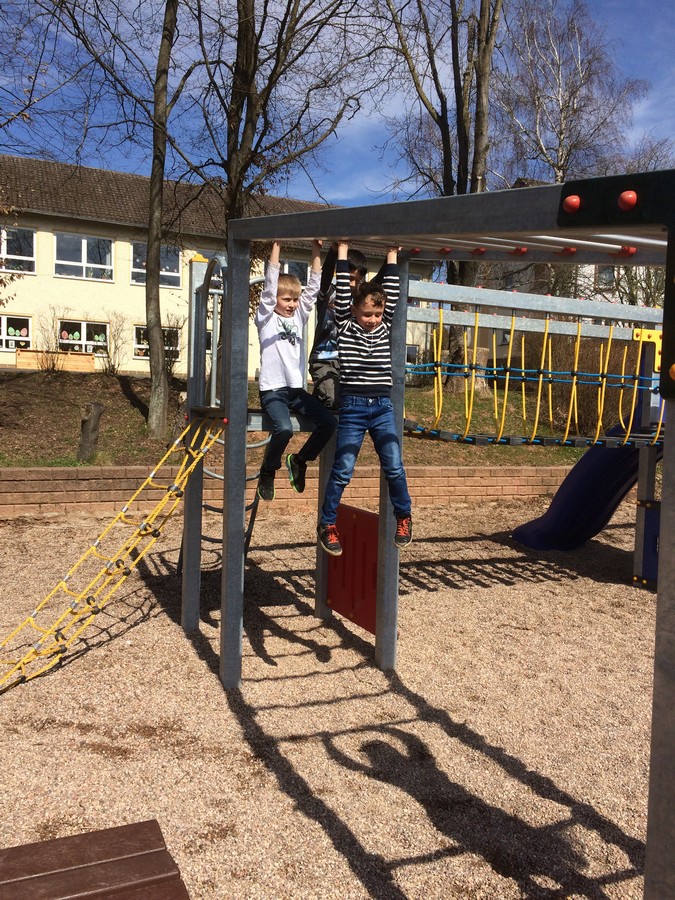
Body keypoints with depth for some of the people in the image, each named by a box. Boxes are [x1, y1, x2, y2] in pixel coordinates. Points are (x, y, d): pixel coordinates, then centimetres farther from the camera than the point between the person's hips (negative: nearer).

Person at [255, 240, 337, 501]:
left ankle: (299, 460, 13)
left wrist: (316, 251, 4)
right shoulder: (266, 317, 2)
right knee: (284, 428, -28)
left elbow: (312, 287, 9)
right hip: (272, 389, -6)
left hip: (297, 389, 6)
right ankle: (267, 472, -1)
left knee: (329, 421, -10)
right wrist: (277, 246, -12)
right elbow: (270, 285, -9)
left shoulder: (299, 316, 16)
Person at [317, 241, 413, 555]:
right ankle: (327, 523, 12)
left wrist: (392, 255, 14)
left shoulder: (385, 327, 9)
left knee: (394, 467, 1)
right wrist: (343, 251, 1)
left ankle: (404, 516, 21)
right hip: (352, 406, -3)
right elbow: (342, 290, -3)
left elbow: (392, 291, 10)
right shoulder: (345, 327, 2)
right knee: (342, 470, -2)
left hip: (383, 407, 3)